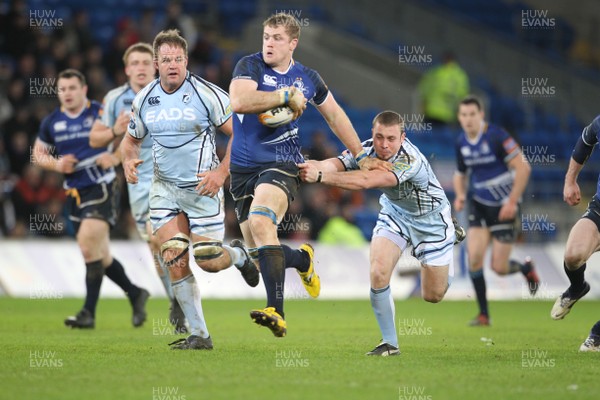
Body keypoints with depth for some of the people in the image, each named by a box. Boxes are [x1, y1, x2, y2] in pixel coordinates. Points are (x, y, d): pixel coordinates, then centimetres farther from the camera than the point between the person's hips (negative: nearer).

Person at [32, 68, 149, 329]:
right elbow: (38, 153, 17)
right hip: (75, 193, 6)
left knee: (88, 243, -20)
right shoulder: (51, 123, 5)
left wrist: (112, 155, -17)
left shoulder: (101, 113, -7)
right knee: (99, 256, 10)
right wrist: (56, 164, -3)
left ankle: (89, 312, -16)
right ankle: (135, 294, 31)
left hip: (101, 187, -6)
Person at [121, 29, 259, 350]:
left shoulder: (206, 93, -13)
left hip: (203, 187, -4)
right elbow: (131, 139, 17)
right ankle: (199, 335, 2)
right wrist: (128, 160, -6)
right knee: (174, 261, -7)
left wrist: (221, 172, -16)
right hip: (164, 188, 4)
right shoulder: (144, 99, 2)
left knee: (207, 261, -5)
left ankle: (238, 254, 33)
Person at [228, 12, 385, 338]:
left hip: (281, 164, -2)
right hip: (243, 168, 2)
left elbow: (335, 115, 24)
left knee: (260, 222, -32)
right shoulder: (250, 66, -2)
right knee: (258, 255, 4)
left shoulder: (307, 78, 7)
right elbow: (239, 102, -22)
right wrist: (286, 95, -18)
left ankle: (276, 312, -39)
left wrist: (360, 156, 27)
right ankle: (302, 259, 40)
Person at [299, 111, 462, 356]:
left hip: (431, 219, -4)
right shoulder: (365, 150, -22)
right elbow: (334, 165, -41)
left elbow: (365, 181, -53)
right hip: (394, 212, 4)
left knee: (432, 296, 9)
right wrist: (313, 166, -64)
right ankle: (390, 343, -2)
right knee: (378, 273, -20)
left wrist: (320, 177, -63)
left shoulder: (410, 160, -39)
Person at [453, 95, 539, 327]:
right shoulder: (461, 143, 2)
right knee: (474, 257, -13)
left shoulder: (497, 136, -17)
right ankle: (483, 314, 0)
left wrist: (512, 202, -19)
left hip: (504, 205, -5)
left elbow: (523, 168, -17)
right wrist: (460, 195, -2)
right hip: (479, 204, 5)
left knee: (499, 267, -5)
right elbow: (460, 174, 19)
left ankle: (526, 268, 31)